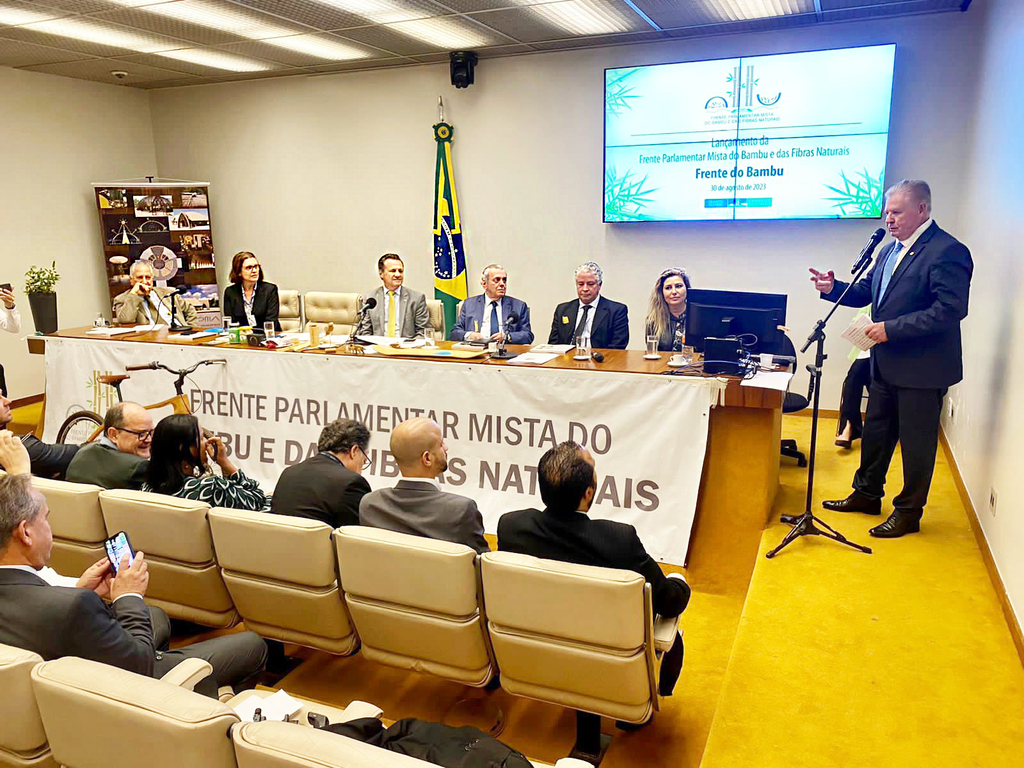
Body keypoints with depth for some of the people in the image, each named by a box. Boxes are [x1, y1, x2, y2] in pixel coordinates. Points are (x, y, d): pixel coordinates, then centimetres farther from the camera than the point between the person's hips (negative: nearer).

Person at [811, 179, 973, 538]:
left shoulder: (947, 251, -17)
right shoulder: (890, 250, 11)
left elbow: (951, 309, -25)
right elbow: (865, 292, 15)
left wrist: (892, 328, -26)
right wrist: (833, 289, -5)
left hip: (921, 369, -8)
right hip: (886, 364, 9)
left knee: (916, 443, 5)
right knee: (876, 432, 19)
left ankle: (909, 512, 20)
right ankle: (867, 494, 35)